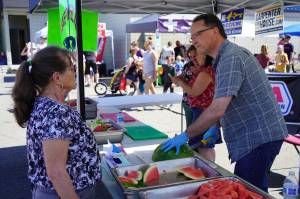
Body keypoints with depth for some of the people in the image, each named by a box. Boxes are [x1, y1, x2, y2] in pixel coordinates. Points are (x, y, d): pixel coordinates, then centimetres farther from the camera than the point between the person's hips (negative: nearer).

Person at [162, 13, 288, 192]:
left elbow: (217, 110, -28)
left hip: (260, 137, -10)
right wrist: (214, 127, 12)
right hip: (258, 135, 10)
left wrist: (186, 135, -18)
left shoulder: (231, 58, -20)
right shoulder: (227, 56, 13)